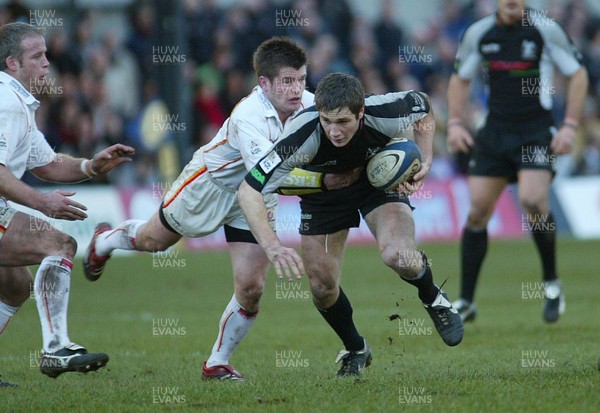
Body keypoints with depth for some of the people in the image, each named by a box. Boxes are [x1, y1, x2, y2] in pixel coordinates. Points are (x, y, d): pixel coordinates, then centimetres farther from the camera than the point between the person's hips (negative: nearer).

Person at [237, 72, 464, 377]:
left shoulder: (386, 114, -34)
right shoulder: (303, 136, -39)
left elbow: (423, 106, -6)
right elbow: (248, 191, -39)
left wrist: (424, 161, -16)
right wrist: (272, 247, -50)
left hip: (380, 178, -1)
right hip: (323, 190, 1)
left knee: (397, 256, -27)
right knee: (322, 285, -3)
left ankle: (433, 300, 8)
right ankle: (355, 350, 27)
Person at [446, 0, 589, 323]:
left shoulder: (546, 30, -6)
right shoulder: (478, 33, 3)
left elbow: (577, 75, 1)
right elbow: (460, 79, 17)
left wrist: (570, 126, -6)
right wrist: (455, 123, 5)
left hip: (537, 131, -4)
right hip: (495, 132, 4)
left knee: (532, 200, -23)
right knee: (477, 212, -1)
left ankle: (552, 284, -2)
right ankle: (466, 302, 9)